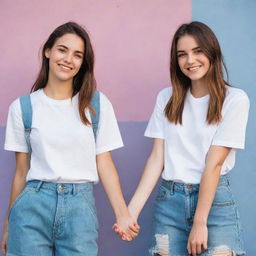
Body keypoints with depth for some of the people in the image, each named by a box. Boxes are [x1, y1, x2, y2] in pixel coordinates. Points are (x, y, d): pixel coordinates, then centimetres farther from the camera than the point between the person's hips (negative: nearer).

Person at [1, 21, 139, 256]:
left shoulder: (98, 104, 4)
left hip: (80, 207, 0)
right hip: (34, 204, 0)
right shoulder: (22, 107, 4)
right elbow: (21, 171, 8)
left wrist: (122, 214, -6)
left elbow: (105, 165, 4)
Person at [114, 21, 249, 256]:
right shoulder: (167, 98, 6)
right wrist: (132, 211, -7)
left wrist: (200, 223, -13)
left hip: (215, 201, -3)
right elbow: (157, 158, 2)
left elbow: (214, 163, -12)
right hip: (169, 201, 3)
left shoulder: (235, 99, -6)